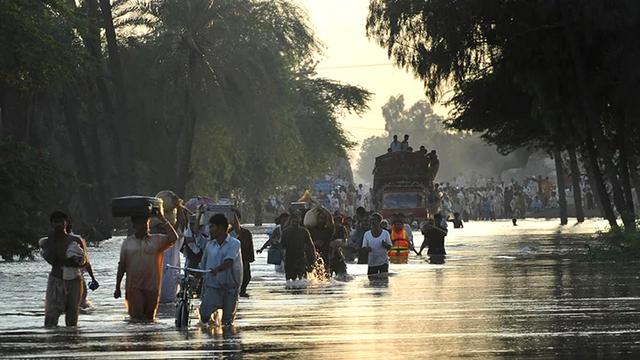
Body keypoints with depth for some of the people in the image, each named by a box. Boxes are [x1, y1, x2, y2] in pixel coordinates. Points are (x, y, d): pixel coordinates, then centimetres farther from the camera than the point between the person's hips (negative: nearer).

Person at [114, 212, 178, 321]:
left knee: (150, 317, 6)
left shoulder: (157, 240, 7)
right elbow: (122, 266, 9)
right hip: (134, 287, -1)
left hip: (152, 287, 1)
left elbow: (173, 238, -10)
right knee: (136, 316, -8)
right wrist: (117, 287, 6)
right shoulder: (127, 242, 8)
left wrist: (162, 219, -8)